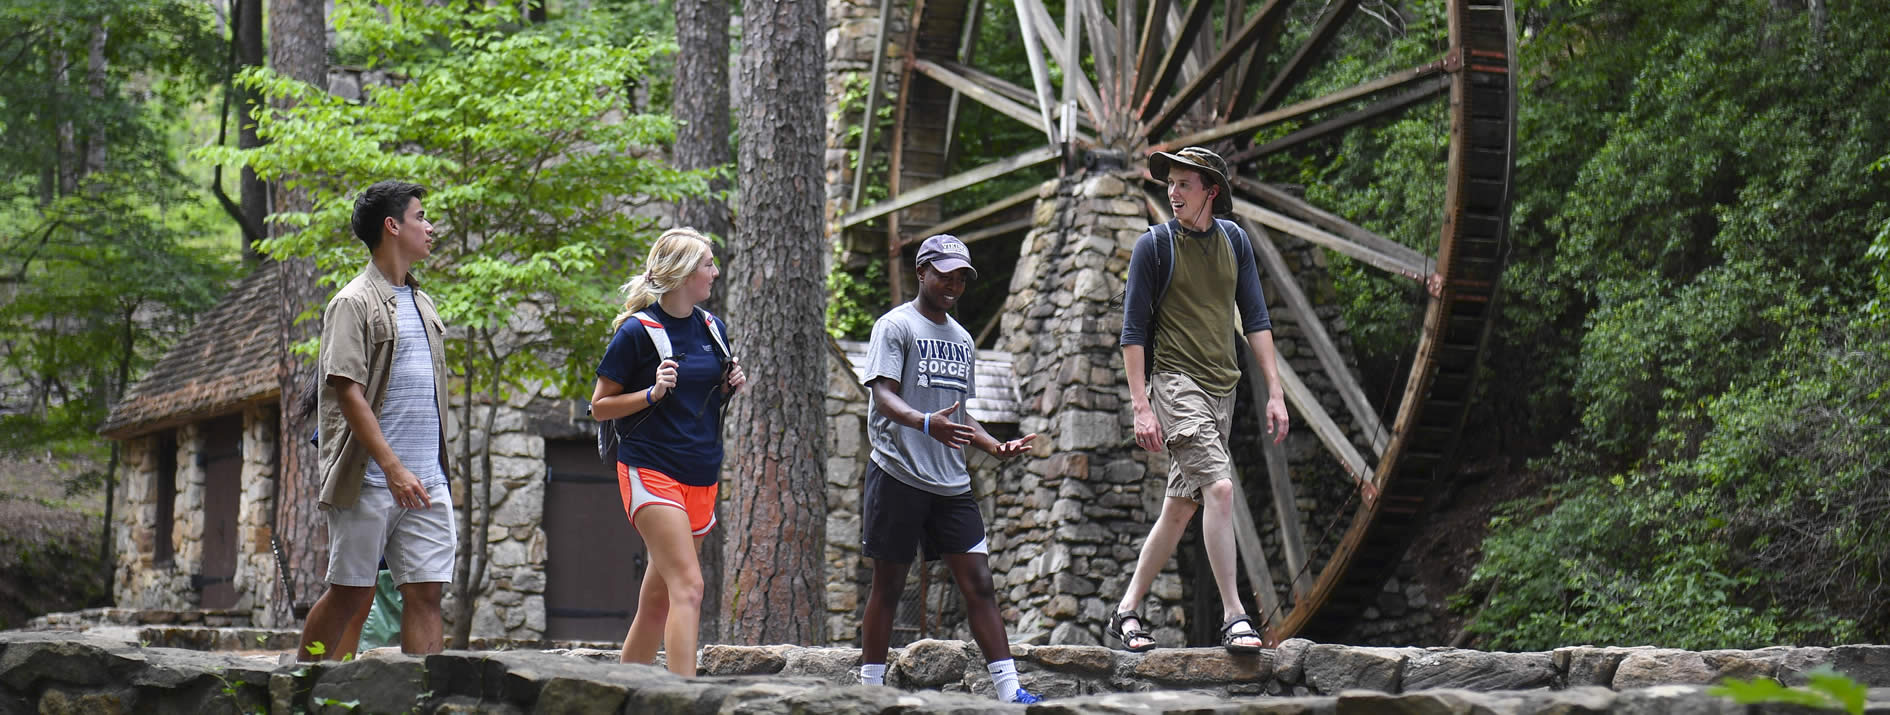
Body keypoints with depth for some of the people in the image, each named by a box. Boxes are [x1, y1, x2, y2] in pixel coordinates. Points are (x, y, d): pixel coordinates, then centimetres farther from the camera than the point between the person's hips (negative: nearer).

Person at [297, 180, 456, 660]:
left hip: (426, 481, 7)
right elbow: (347, 391, -14)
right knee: (351, 593, 0)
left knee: (426, 591, -2)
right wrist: (393, 467, -22)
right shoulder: (353, 303, -6)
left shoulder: (421, 304, 18)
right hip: (370, 478, -7)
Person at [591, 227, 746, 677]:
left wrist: (732, 387, 4)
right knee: (688, 587, -19)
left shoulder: (712, 328, 11)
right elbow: (600, 406, -3)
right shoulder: (637, 330, -8)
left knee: (659, 598, 10)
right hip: (650, 469, -7)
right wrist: (653, 393, -18)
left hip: (701, 476, 7)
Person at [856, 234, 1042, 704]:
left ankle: (1009, 690, -5)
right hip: (898, 475, -6)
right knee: (888, 585, 0)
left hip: (951, 483, 6)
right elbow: (883, 395, -15)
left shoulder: (962, 339, 20)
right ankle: (870, 688, 9)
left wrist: (996, 447, 9)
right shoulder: (896, 326, -2)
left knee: (978, 582, -2)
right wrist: (926, 423, -34)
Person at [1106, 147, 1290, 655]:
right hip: (1174, 381, -6)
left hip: (1221, 387, 6)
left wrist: (1275, 393, 7)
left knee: (1180, 508, 8)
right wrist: (1141, 407, -12)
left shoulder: (1234, 240, 10)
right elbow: (1133, 330, -4)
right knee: (1220, 487, -21)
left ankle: (1127, 611, 19)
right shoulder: (1154, 245, -4)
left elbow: (1255, 319, 13)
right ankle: (1233, 617, -21)